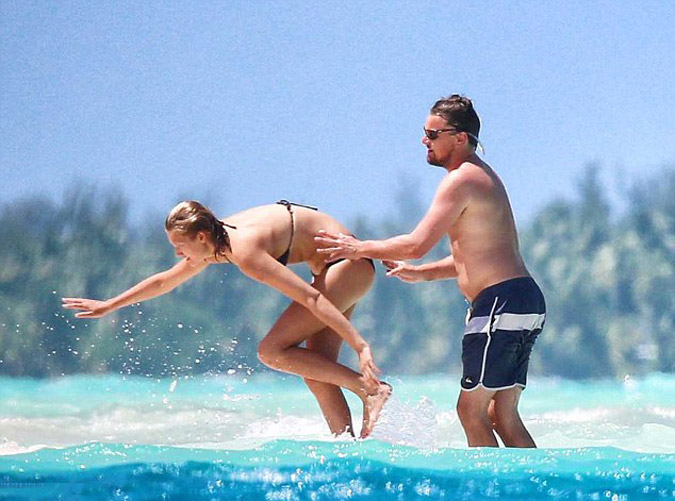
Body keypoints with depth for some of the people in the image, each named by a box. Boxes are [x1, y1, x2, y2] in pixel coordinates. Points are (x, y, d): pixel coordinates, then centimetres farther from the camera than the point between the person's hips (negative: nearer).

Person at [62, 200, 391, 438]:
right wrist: (109, 306, 27)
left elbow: (311, 298, -28)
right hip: (331, 266, 9)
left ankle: (370, 388, -16)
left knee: (272, 351, -13)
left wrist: (360, 345, -30)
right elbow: (164, 281, 20)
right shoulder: (218, 241, 3)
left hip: (349, 261, -9)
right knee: (316, 369, 3)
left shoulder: (245, 251, -25)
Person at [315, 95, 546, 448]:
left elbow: (416, 244, -16)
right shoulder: (483, 177, 21)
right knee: (502, 416, 10)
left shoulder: (461, 180, -10)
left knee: (472, 409, -7)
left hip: (501, 303, -10)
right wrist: (421, 273, 24)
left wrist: (359, 249, -3)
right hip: (525, 302, 10)